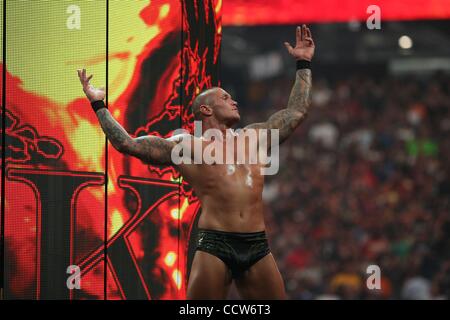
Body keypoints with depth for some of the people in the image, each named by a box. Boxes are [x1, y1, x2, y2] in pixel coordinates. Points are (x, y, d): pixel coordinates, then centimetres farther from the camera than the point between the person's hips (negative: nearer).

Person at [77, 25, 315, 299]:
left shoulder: (255, 136, 23)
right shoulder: (187, 146, 11)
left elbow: (298, 110, 31)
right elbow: (127, 144, 9)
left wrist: (304, 64, 35)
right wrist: (99, 105, 11)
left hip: (258, 247, 4)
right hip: (215, 246, -4)